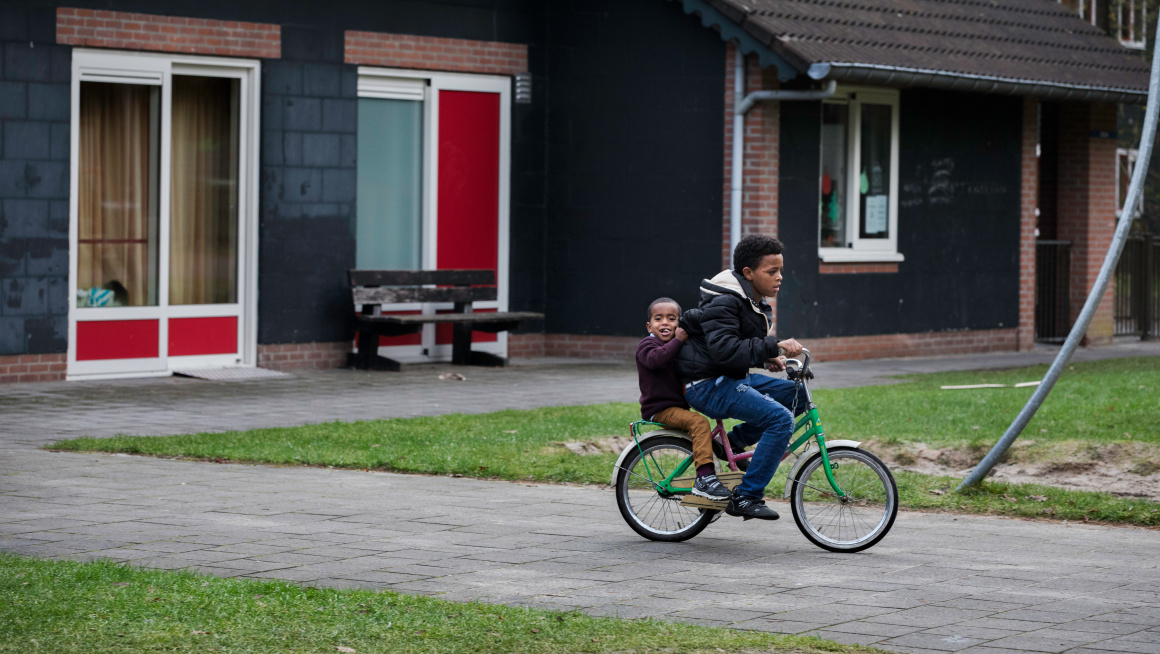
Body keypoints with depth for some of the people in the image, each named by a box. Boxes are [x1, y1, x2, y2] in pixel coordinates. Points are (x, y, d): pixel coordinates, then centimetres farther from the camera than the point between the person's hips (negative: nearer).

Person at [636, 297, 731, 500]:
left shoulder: (679, 347, 21)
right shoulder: (647, 345, -5)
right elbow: (655, 359, -29)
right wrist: (677, 340, -25)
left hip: (679, 406, 9)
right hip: (658, 409, -9)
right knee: (699, 422, -28)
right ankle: (705, 477, -34)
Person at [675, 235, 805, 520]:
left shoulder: (757, 304, 12)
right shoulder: (723, 303, -18)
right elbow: (725, 350, -31)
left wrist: (767, 359, 7)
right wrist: (773, 347, -32)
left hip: (732, 379, 10)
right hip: (706, 386, -10)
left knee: (798, 394, 3)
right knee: (782, 419, -23)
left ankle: (731, 442, 7)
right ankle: (745, 497, -19)